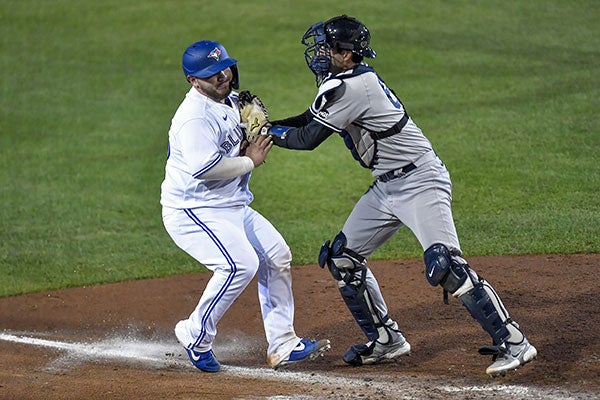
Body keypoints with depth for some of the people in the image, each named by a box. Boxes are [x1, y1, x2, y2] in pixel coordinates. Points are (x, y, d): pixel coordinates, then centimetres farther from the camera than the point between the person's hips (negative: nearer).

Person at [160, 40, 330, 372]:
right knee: (241, 264, -26)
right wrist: (250, 161, -20)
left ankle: (282, 345, 14)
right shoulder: (195, 116, -21)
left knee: (277, 256, 8)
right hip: (193, 211, -10)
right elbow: (204, 167, -34)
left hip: (233, 207, 10)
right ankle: (196, 336, -9)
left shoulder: (229, 102, 10)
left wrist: (255, 141, 1)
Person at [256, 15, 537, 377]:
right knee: (342, 257, 11)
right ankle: (387, 340, 21)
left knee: (445, 264, -22)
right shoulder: (344, 81, 8)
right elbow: (309, 119, 19)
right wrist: (265, 124, 5)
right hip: (388, 186, 11)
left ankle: (513, 343, -18)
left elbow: (308, 138, -19)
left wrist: (265, 130, -4)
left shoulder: (351, 88, -21)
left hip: (420, 181, -11)